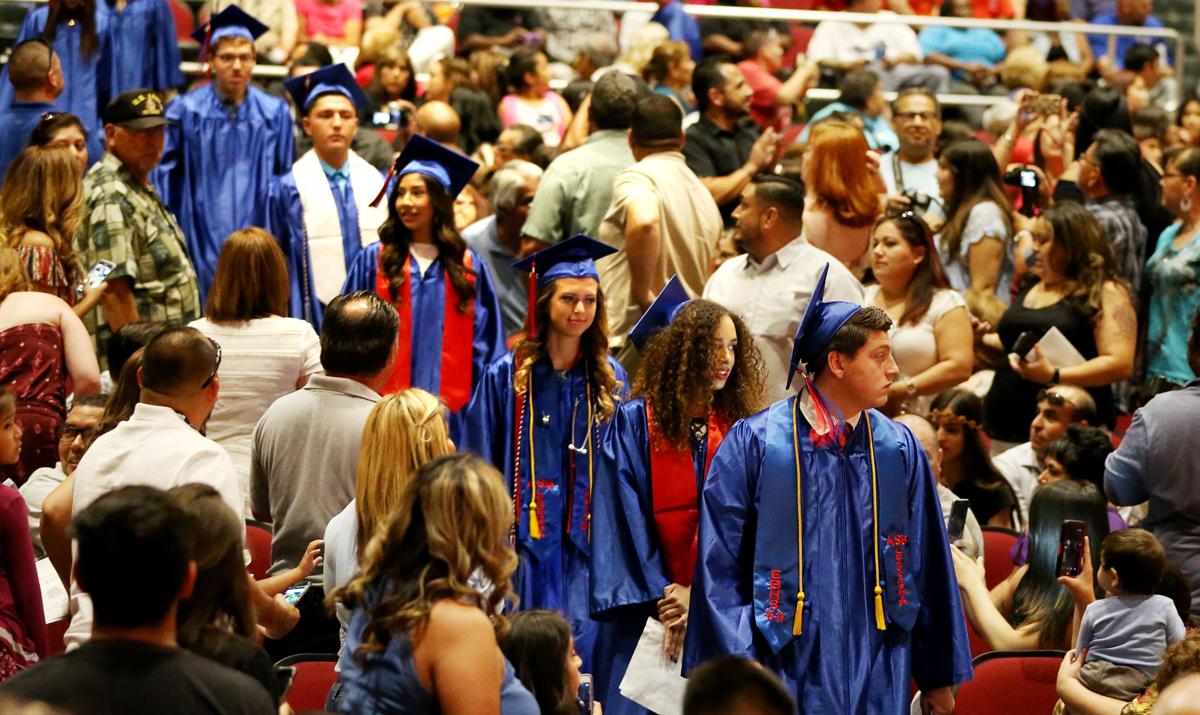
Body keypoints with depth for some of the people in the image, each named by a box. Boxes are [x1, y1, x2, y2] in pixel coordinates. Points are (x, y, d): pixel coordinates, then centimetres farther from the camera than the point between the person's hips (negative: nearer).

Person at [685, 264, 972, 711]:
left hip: (879, 675, 3)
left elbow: (928, 569, 10)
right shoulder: (754, 444, -5)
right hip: (788, 671, -3)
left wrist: (938, 677, 11)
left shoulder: (899, 450, 6)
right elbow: (719, 565, -5)